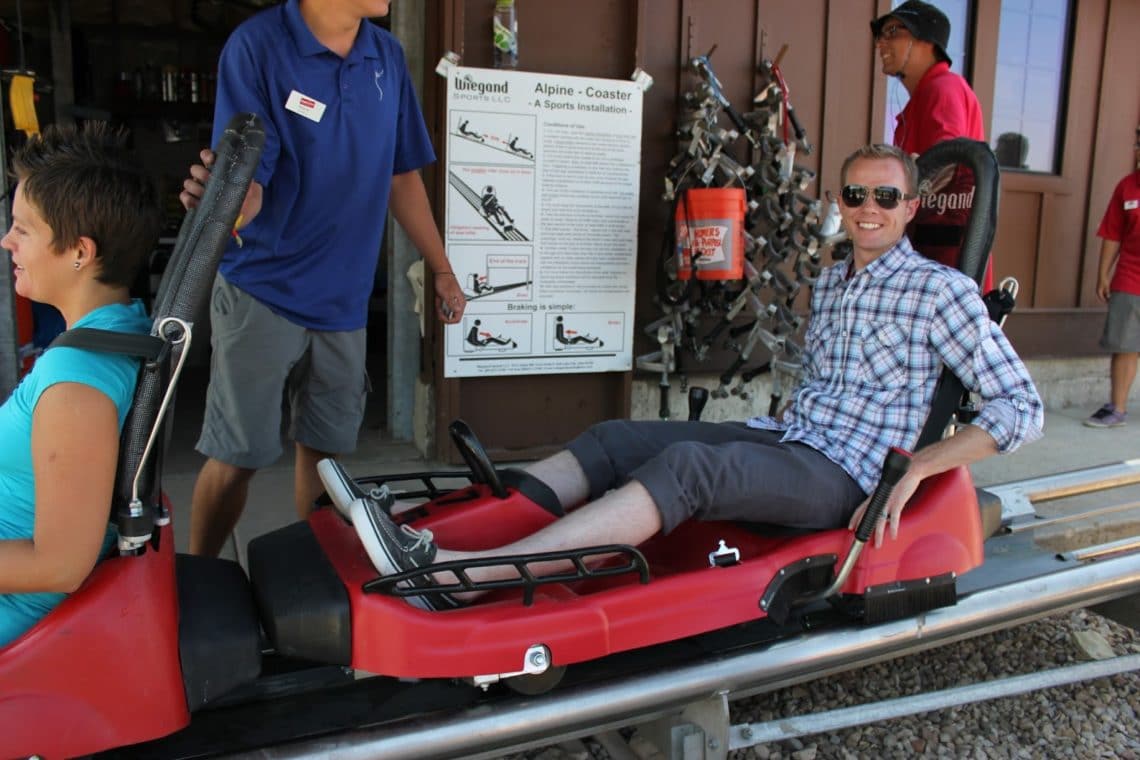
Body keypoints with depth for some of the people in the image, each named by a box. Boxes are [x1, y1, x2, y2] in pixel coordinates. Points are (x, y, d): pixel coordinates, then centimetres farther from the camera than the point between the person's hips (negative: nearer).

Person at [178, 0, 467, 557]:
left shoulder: (387, 57, 4)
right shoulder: (257, 45, -12)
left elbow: (401, 177, 12)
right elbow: (245, 190, -16)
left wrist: (442, 270, 11)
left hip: (343, 298, 5)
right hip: (261, 293, -4)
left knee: (325, 449, 13)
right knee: (236, 458, 3)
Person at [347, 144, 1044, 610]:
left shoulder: (941, 289, -3)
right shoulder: (829, 284, 18)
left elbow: (1023, 408, -9)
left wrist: (911, 469, -18)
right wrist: (773, 428, 10)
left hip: (842, 476, -7)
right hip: (785, 438, 7)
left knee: (685, 465, -34)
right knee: (614, 440, -12)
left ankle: (459, 577, -43)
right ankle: (420, 531, -22)